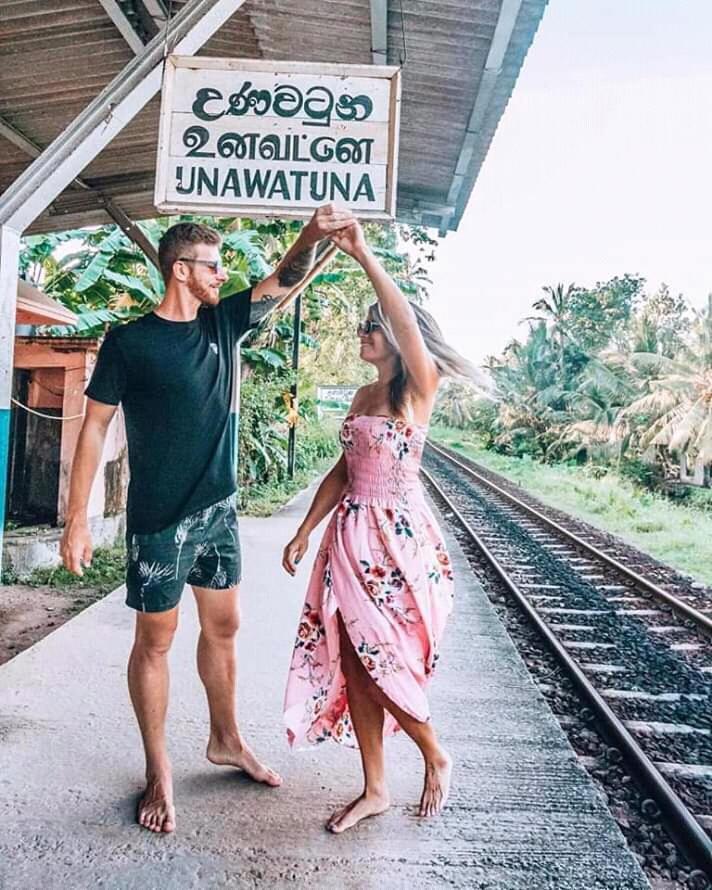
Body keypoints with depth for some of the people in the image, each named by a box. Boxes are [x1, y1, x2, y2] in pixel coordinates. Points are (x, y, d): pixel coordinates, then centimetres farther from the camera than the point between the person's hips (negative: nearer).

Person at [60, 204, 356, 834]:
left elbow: (284, 281, 0)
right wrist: (77, 519, -10)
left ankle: (226, 740, 33)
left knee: (223, 626, 15)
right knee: (156, 639, 6)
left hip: (218, 507, 6)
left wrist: (313, 235, -21)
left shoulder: (223, 322, 6)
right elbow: (94, 428, -7)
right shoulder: (129, 342, -10)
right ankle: (159, 770, 21)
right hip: (159, 518, -5)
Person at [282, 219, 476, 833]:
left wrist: (364, 255, -27)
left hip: (397, 535, -7)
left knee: (381, 659, -1)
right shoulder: (364, 396, 14)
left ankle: (436, 757, 27)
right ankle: (375, 789, 23)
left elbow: (405, 319, -27)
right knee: (351, 659, 8)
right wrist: (305, 531, 14)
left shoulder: (420, 386, -7)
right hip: (351, 534, 7)